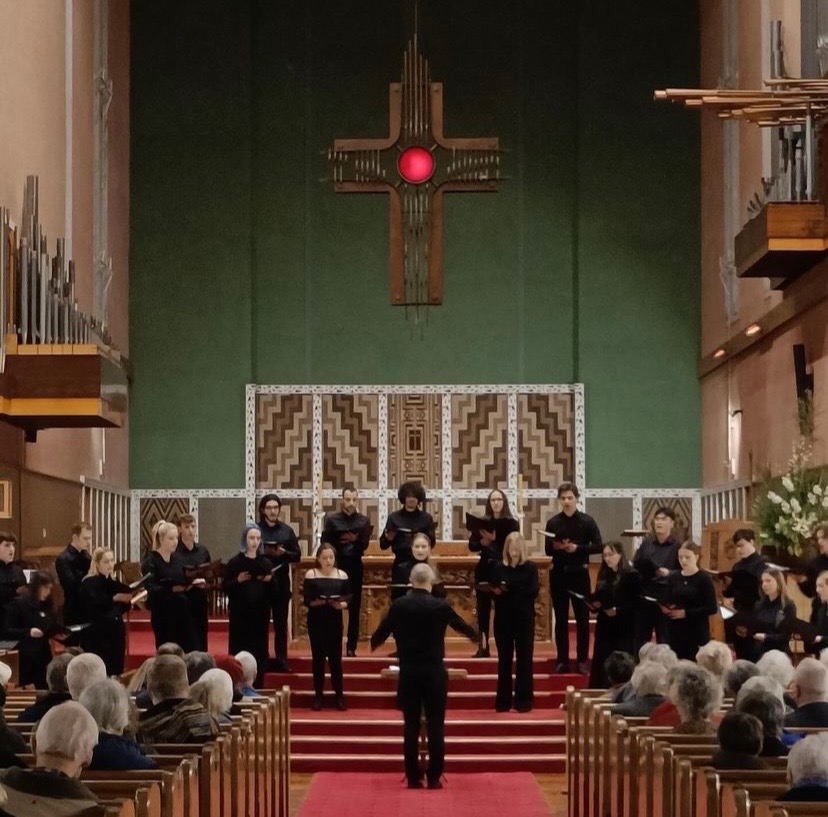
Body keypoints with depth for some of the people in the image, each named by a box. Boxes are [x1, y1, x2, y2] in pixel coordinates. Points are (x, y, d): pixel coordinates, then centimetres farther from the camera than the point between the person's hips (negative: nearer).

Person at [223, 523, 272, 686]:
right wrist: (237, 580, -19)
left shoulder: (266, 563, 8)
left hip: (261, 613, 2)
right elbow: (226, 588, -3)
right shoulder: (235, 562, 0)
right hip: (240, 614, -2)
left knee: (259, 650, 2)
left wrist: (270, 581, -11)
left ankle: (257, 687, 8)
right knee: (240, 650, -3)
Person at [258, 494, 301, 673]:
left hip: (281, 582, 2)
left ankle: (281, 660, 10)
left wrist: (284, 553, -12)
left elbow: (297, 555, 6)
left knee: (281, 623, 6)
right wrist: (262, 552, -16)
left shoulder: (287, 530, 6)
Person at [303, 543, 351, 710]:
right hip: (316, 621, -1)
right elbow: (306, 600, -5)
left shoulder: (342, 575, 4)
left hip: (335, 622, 1)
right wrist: (318, 602, -23)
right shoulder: (311, 574, 0)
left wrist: (341, 604, -17)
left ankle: (339, 696, 6)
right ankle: (318, 695, 9)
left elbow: (349, 599, 3)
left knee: (335, 658, 1)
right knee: (318, 658, 3)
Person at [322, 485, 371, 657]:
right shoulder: (332, 519, 1)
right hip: (336, 565, -2)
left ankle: (351, 647, 6)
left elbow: (364, 545, -3)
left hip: (355, 566, 2)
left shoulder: (363, 520, 6)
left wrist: (355, 540, -21)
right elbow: (325, 543, -3)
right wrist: (341, 542, -16)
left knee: (354, 608, 2)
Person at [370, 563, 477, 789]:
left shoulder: (398, 606, -4)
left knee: (411, 726, 6)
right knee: (435, 726, 3)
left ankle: (413, 777, 6)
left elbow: (380, 633, 9)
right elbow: (462, 626, 10)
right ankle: (434, 778, 2)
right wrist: (475, 635, 32)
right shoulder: (440, 606, -8)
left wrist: (374, 643, 33)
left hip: (408, 673, 2)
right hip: (434, 673, -2)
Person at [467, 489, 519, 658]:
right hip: (484, 570, 3)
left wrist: (494, 540, -22)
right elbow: (472, 545, 3)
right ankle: (483, 647, 7)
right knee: (483, 608, 3)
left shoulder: (512, 524, 0)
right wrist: (482, 543, -17)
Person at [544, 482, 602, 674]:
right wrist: (556, 547, -17)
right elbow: (548, 550, 4)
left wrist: (577, 548, -17)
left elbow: (598, 546, -4)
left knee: (582, 618, 2)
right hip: (558, 573, 2)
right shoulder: (553, 522, 3)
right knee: (560, 619, 6)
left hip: (579, 573, -2)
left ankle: (582, 660, 9)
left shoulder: (587, 521, -2)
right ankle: (562, 660, 11)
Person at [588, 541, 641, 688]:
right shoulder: (603, 575, 13)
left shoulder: (631, 576, -7)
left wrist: (618, 610, -23)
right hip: (604, 628, 6)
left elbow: (636, 603, -12)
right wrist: (594, 603, -4)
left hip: (623, 630, -6)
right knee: (600, 668, 6)